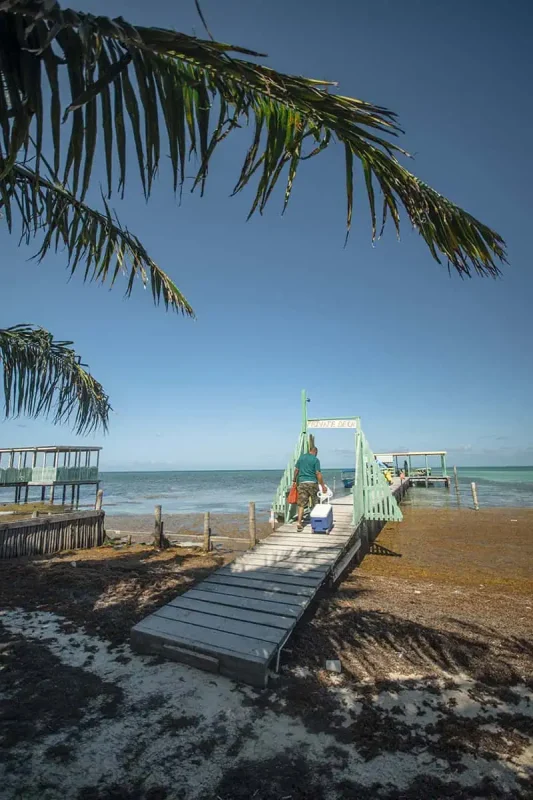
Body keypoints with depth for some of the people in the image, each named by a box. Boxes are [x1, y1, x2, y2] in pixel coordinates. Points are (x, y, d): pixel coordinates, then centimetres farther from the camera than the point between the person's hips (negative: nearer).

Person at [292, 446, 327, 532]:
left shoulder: (301, 457, 8)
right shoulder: (315, 460, -5)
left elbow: (296, 470, 9)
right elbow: (318, 474, -9)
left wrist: (294, 481, 19)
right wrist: (323, 485, -6)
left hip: (302, 482, 3)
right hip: (312, 482, -3)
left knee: (301, 504, 1)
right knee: (314, 504, 13)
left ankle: (299, 523, -8)